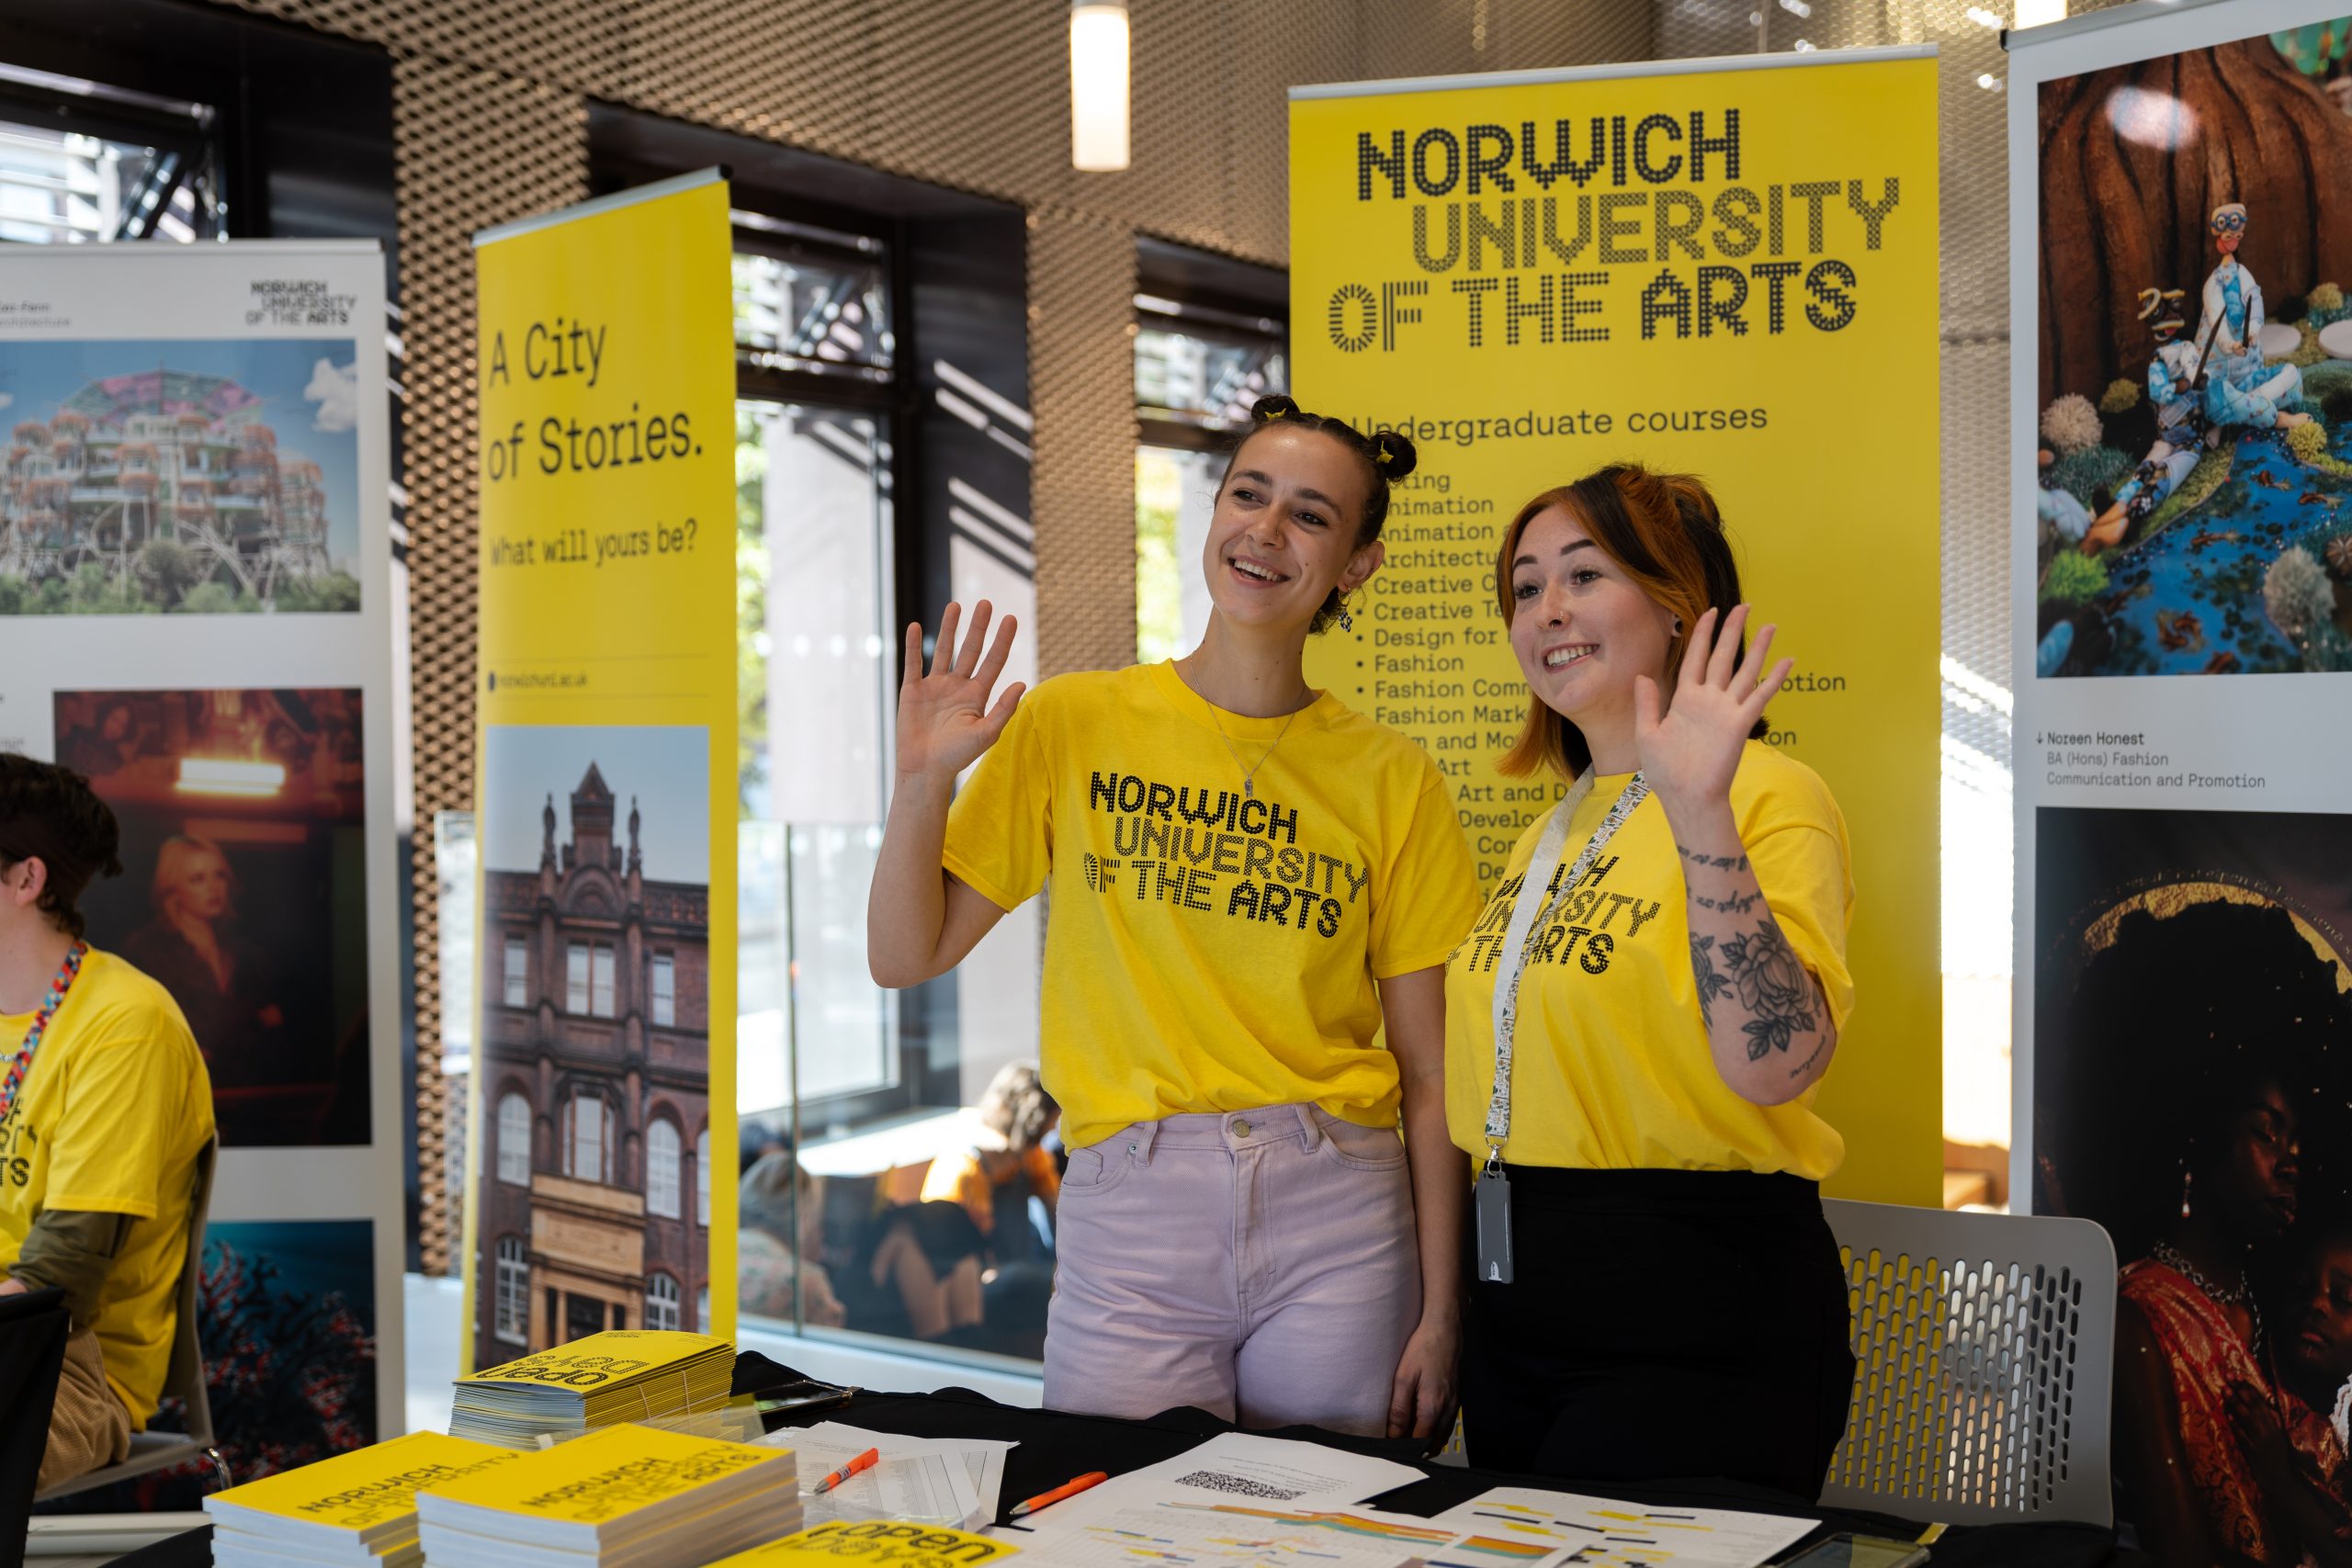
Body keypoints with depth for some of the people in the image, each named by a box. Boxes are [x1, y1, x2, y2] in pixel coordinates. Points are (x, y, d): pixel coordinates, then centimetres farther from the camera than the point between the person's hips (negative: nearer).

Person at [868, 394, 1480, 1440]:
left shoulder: (1393, 781, 2)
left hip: (1338, 1208, 1)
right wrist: (923, 780, -11)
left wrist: (1440, 1311, 0)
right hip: (1129, 1207, 0)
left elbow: (1432, 1073, 4)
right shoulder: (1073, 725, 2)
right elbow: (905, 956, 4)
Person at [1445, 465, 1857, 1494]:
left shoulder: (1769, 796, -12)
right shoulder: (1551, 832, 13)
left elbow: (1773, 1064, -29)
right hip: (1519, 1312, 8)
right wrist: (1449, 1311, 17)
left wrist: (1700, 815, -35)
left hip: (1697, 1328, -8)